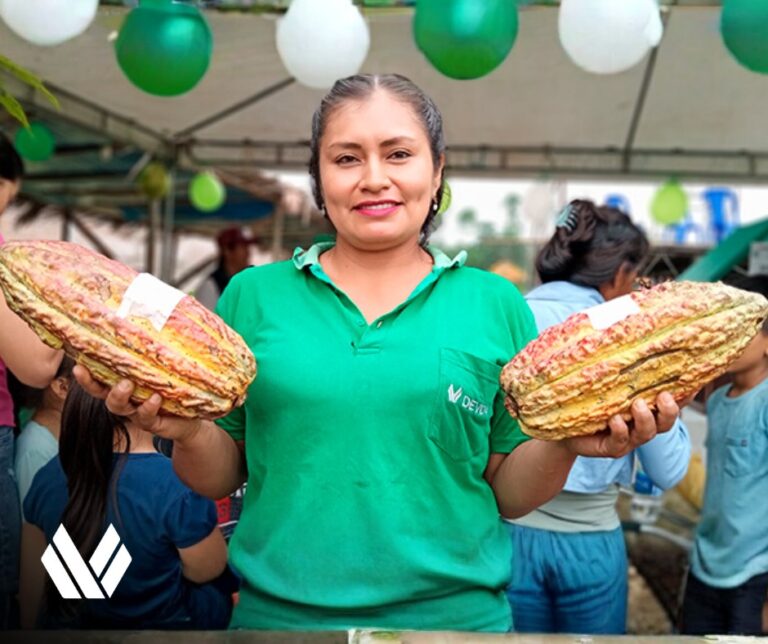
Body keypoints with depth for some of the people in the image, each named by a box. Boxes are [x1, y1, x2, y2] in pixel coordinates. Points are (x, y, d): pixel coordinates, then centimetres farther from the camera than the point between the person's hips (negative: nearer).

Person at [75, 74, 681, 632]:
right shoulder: (254, 295, 0)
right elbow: (220, 479, 5)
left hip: (456, 607, 0)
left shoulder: (495, 304, -1)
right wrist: (190, 432, -14)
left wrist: (566, 442, -15)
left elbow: (508, 492, 3)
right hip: (276, 609, 1)